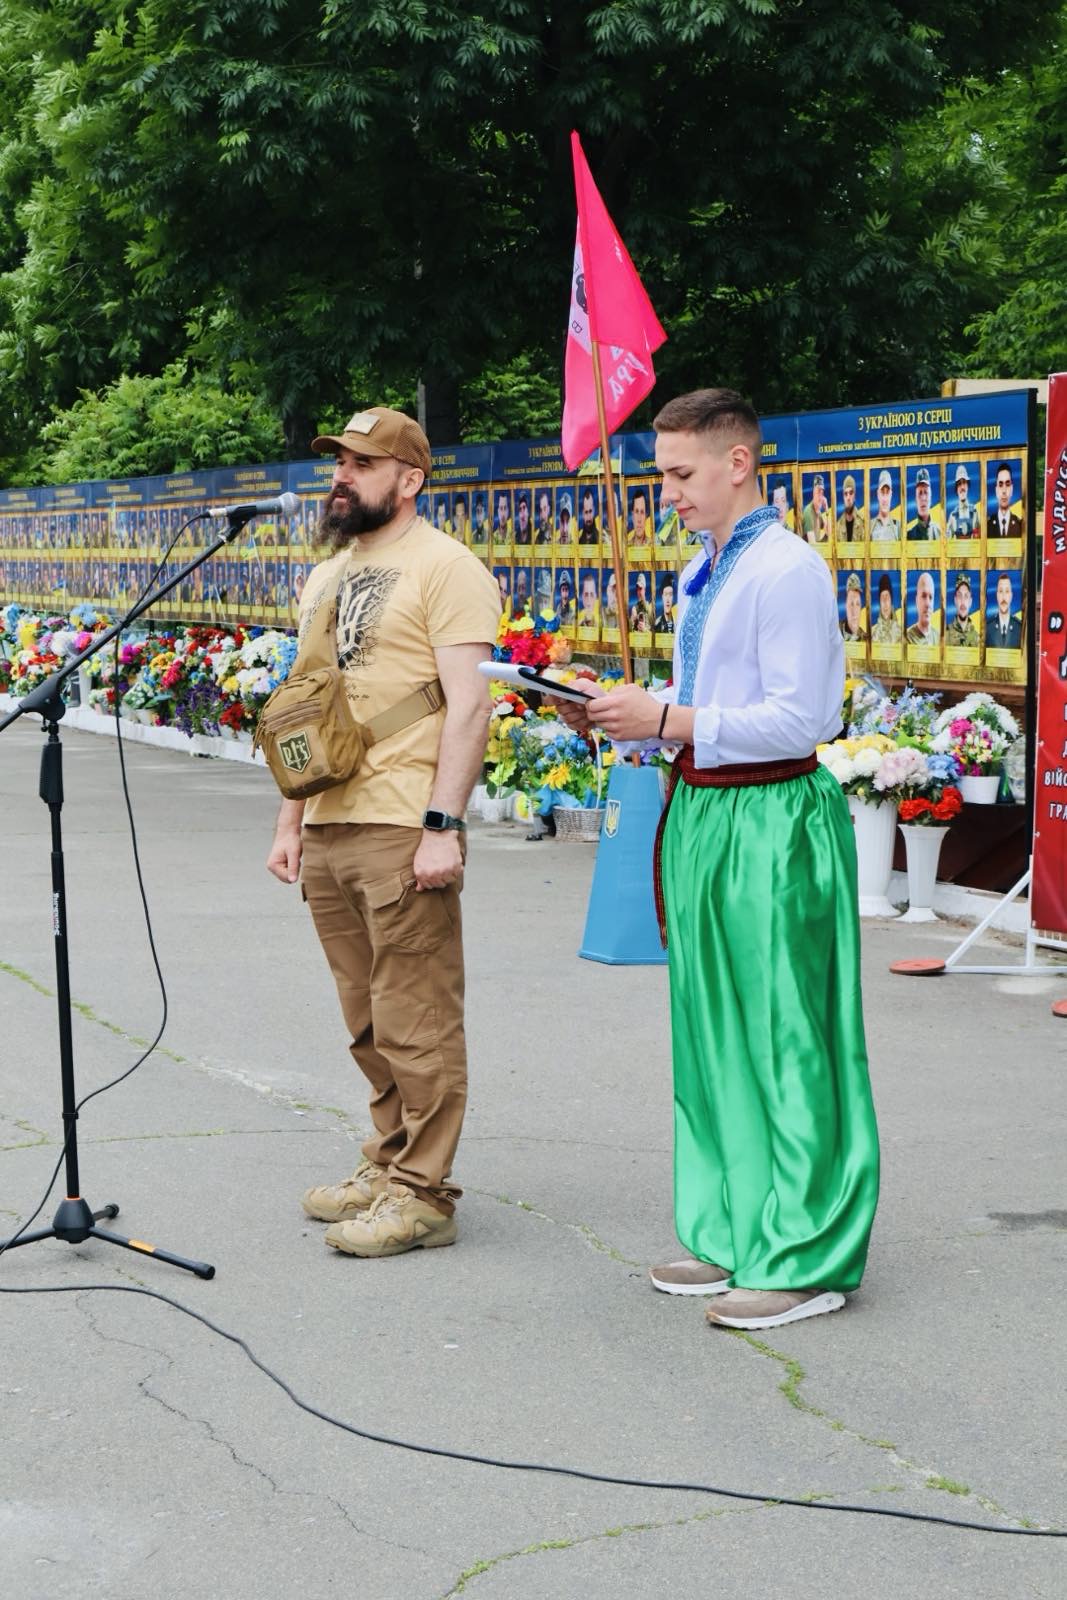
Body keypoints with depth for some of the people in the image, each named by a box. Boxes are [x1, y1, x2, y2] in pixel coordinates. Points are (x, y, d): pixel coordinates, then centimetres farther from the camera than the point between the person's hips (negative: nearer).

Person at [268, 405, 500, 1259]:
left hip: (402, 829, -8)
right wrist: (290, 823, 18)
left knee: (416, 1022, -4)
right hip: (328, 830, 8)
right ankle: (388, 1165, 23)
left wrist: (443, 826, -19)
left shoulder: (443, 566, -7)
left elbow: (467, 705, -14)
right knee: (369, 1022, 14)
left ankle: (422, 1194, 1)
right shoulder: (327, 576, 19)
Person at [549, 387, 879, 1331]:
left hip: (773, 824, -10)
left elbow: (798, 719, -19)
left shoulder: (787, 570, -14)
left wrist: (667, 720, -18)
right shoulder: (705, 572, 15)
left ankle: (806, 1260, 4)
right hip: (704, 816, 10)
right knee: (712, 1038, 15)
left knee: (784, 1041, -4)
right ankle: (735, 1237, 26)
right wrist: (619, 718, 6)